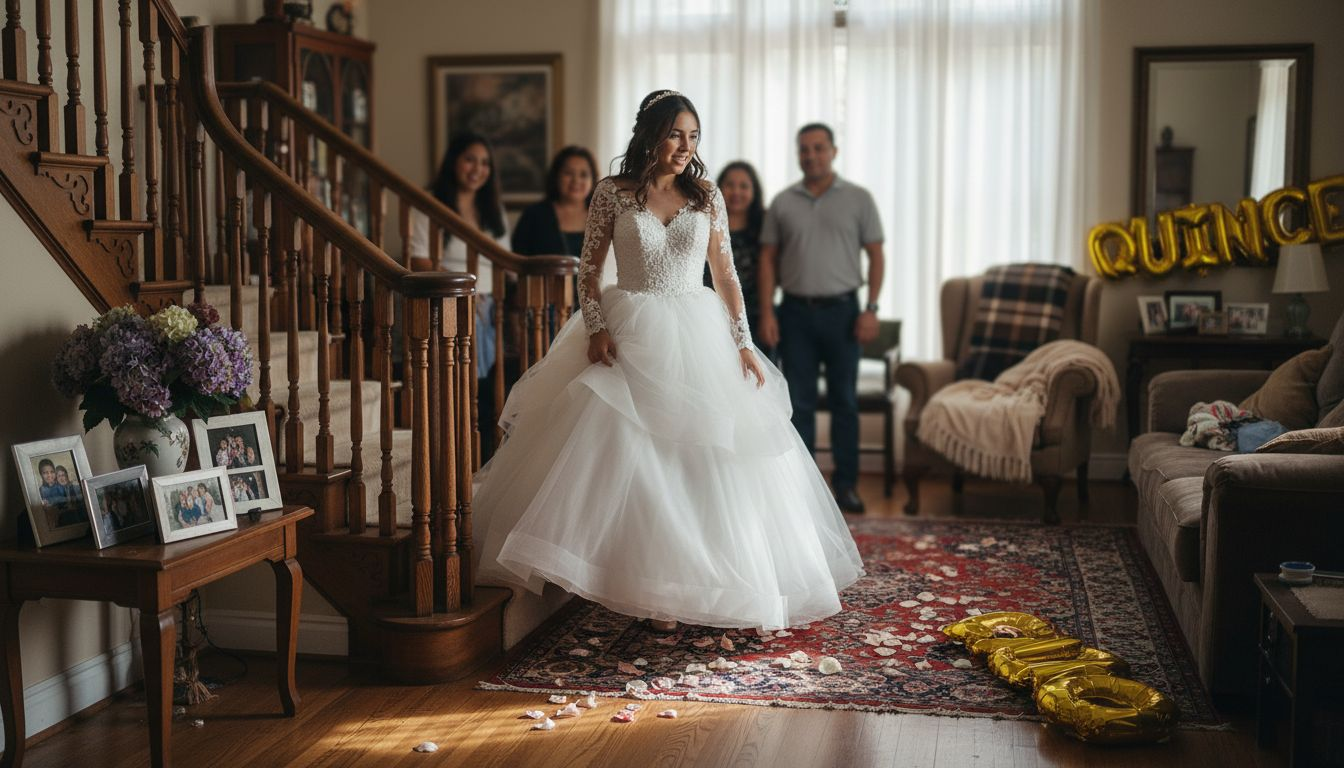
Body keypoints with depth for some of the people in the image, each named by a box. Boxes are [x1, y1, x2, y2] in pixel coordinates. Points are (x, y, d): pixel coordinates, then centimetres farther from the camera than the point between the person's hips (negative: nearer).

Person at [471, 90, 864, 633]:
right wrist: (597, 329, -13)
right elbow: (589, 269, 1)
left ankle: (706, 584, 16)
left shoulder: (706, 195, 4)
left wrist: (744, 345, -1)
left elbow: (726, 274, 5)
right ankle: (654, 593, 6)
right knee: (630, 461, -4)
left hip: (698, 338, 2)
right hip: (632, 339, -2)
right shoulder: (613, 193, -1)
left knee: (705, 463, 3)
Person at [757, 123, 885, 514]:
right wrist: (767, 312, -3)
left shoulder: (858, 199, 2)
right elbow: (768, 258, 6)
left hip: (841, 310, -1)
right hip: (795, 311, 1)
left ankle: (846, 482, 13)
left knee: (844, 400, 4)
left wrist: (871, 309, -7)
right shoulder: (782, 203, 6)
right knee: (799, 402, 4)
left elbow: (875, 255, 2)